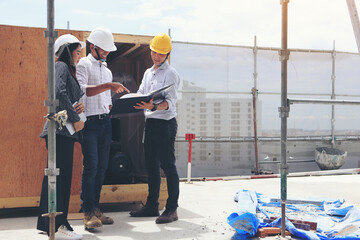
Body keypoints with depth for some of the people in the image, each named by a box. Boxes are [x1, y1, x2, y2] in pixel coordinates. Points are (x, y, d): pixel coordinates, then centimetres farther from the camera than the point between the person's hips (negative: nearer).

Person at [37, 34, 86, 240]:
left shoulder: (68, 70, 25)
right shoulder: (61, 66, -5)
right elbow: (60, 93, -21)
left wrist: (79, 106, 2)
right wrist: (76, 119, -16)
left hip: (66, 130, 10)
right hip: (60, 129, -10)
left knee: (62, 175, 11)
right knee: (58, 175, -10)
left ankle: (49, 223, 18)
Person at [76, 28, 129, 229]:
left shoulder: (107, 70, 23)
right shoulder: (83, 65, -1)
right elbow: (81, 90, -17)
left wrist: (112, 108, 7)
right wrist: (108, 86, -24)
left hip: (105, 121, 7)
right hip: (90, 121, -7)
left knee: (102, 166, 6)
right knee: (91, 165, -11)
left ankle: (95, 208, 14)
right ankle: (88, 213, -6)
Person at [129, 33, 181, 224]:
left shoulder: (170, 73, -6)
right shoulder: (148, 73, 18)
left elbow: (170, 102, -17)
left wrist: (153, 106, -35)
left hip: (165, 123, -8)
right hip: (150, 122, 8)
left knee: (168, 165, -6)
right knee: (151, 165, 12)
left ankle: (171, 209, 1)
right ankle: (152, 206, 22)